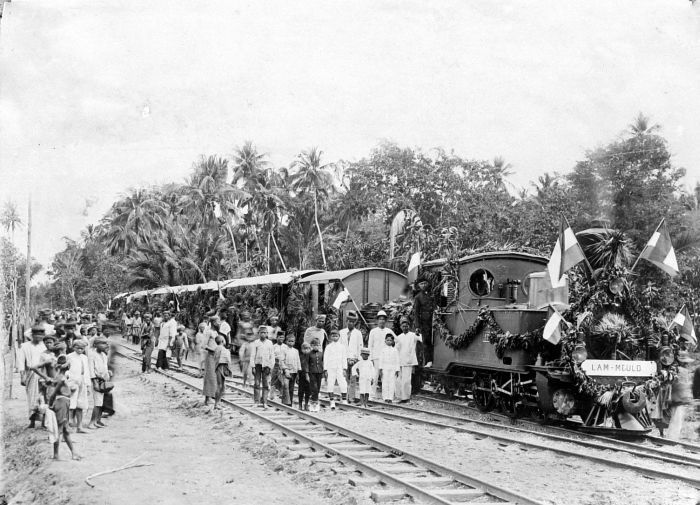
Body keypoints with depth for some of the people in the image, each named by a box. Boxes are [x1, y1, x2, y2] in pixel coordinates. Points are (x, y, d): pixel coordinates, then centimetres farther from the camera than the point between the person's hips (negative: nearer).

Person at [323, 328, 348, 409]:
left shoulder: (342, 347, 8)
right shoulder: (328, 347, 4)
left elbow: (344, 358, 8)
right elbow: (325, 358, 4)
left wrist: (344, 369, 2)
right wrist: (325, 370, -2)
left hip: (339, 369, 1)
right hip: (330, 369, 0)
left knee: (343, 385, -9)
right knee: (330, 385, -1)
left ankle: (345, 401, -1)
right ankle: (332, 403, 7)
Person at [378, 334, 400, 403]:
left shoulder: (395, 350, 6)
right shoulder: (383, 350, 4)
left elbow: (397, 360, 6)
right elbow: (381, 359, 4)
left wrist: (397, 370, 2)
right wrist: (380, 369, -2)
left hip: (393, 369, 0)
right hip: (385, 368, 0)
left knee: (392, 383, -3)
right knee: (385, 383, -2)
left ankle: (390, 398, 1)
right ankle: (385, 397, 4)